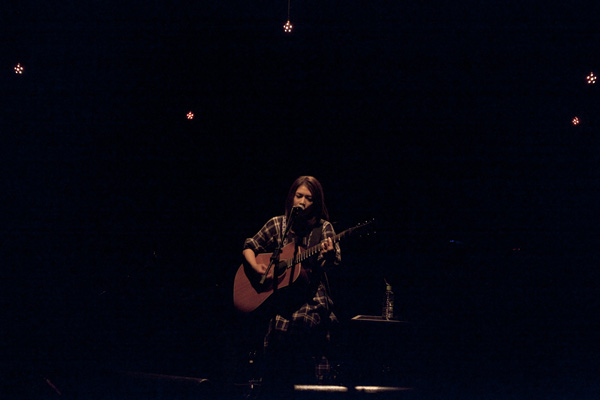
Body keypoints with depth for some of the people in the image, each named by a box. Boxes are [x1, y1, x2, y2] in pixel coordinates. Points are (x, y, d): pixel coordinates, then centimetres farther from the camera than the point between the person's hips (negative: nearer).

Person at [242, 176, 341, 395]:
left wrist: (329, 254, -29)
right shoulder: (278, 224, 7)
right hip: (281, 294, 0)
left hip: (313, 296, 0)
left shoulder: (323, 228, 4)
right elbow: (249, 247, 11)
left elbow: (333, 262, -6)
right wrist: (256, 266, -8)